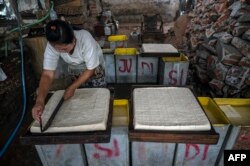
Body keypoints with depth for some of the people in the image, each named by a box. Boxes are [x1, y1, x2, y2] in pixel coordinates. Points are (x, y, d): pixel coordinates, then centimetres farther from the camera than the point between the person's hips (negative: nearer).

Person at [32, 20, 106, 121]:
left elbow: (91, 69, -30)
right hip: (75, 71, 3)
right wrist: (39, 101, -47)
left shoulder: (85, 39, -40)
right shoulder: (51, 46, -30)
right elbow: (47, 75, -33)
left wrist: (72, 88, -32)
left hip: (94, 68, -3)